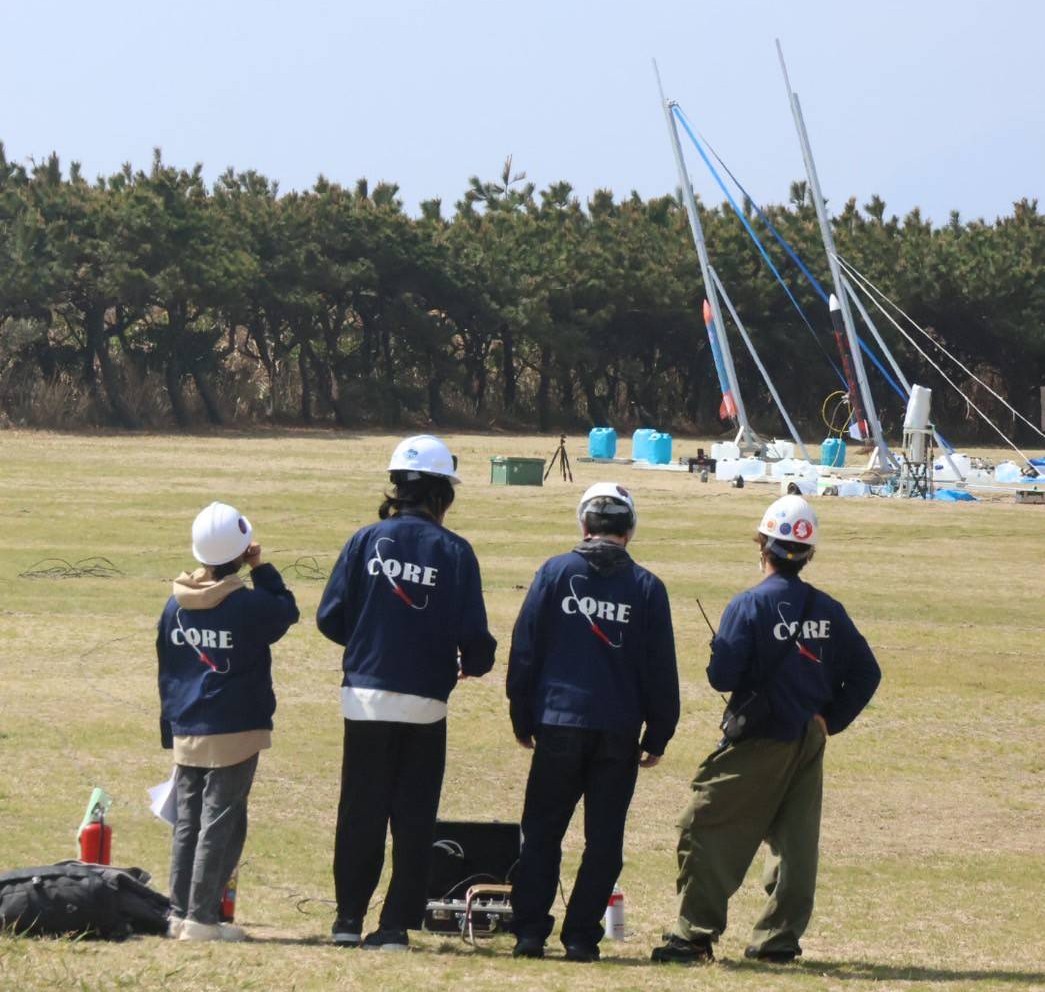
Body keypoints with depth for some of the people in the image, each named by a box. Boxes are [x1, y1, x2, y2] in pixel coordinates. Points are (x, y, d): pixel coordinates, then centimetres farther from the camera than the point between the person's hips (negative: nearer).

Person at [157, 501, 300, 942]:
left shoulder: (176, 606, 5)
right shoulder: (250, 605, -13)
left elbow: (167, 672, 12)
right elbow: (287, 611, 9)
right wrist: (261, 569, 8)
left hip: (186, 734, 5)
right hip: (234, 735, -5)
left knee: (187, 823, 13)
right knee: (220, 824, -3)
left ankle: (180, 914, 14)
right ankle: (201, 919, -5)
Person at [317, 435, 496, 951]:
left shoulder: (366, 540, -2)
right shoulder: (454, 551, -5)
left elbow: (330, 617, -2)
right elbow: (472, 633, -8)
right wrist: (473, 664, 15)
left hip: (366, 694, 1)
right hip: (425, 701, -1)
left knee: (361, 810, 10)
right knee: (414, 817, 7)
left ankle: (350, 918, 10)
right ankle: (397, 923, 4)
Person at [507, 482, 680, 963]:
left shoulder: (554, 573, 0)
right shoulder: (646, 587, 2)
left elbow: (524, 650, 1)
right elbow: (660, 670, 4)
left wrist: (523, 719, 8)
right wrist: (657, 738, 11)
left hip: (559, 724, 0)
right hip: (619, 733, 0)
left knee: (541, 833, 8)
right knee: (604, 840, 6)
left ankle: (530, 931, 1)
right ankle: (581, 936, 2)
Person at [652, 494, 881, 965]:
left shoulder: (749, 606, -13)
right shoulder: (828, 610, 4)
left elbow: (722, 676, -16)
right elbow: (865, 672, 6)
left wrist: (719, 655, 6)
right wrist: (831, 719, 10)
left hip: (759, 741, -6)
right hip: (809, 741, 6)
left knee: (706, 829, -1)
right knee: (795, 838, 11)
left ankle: (695, 933, -6)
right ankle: (780, 938, 9)